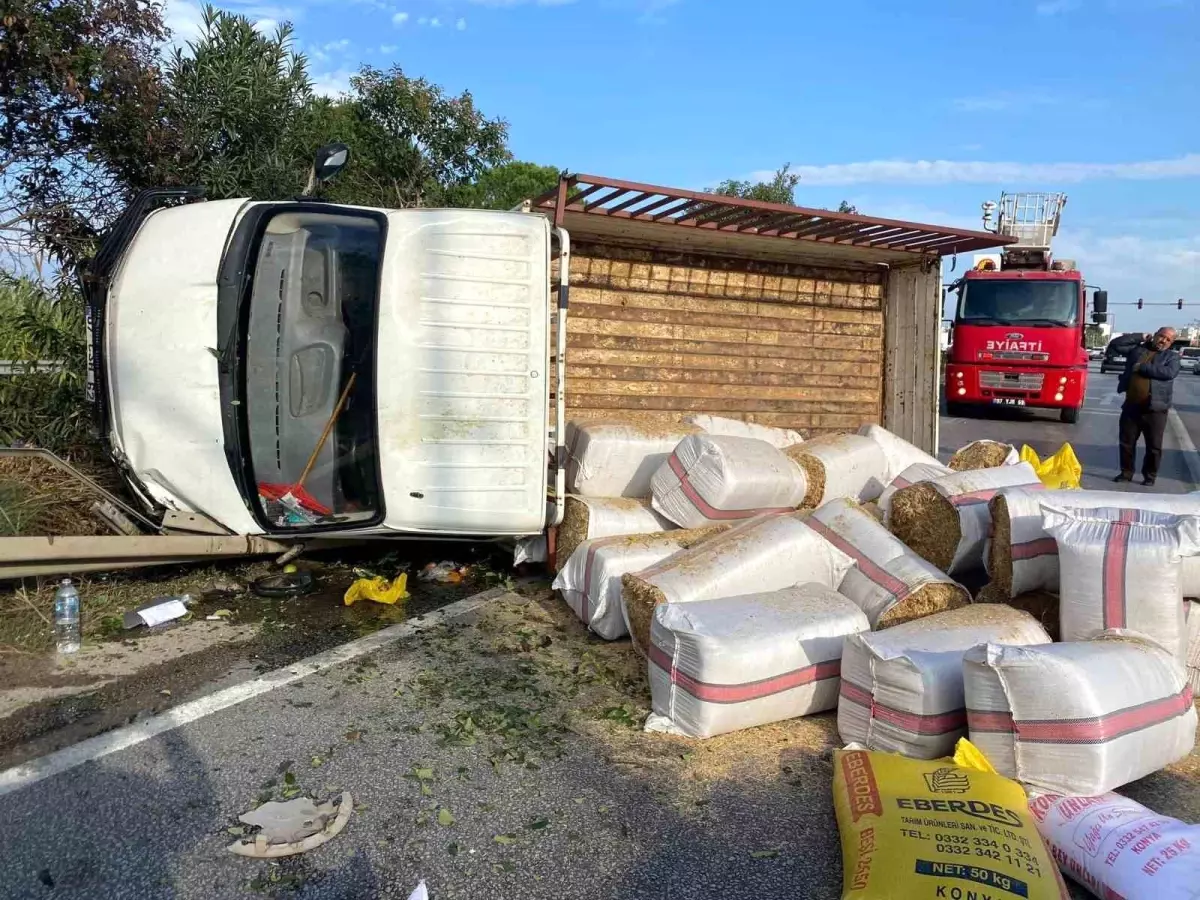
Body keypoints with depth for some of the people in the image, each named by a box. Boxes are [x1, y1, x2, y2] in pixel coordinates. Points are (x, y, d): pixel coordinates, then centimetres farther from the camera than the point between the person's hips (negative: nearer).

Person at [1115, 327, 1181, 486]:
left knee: (1154, 446, 3)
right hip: (1131, 406, 3)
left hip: (1155, 409, -3)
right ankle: (1126, 472, 21)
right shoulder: (1137, 349, 13)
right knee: (1126, 442, 9)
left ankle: (1150, 476, 15)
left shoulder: (1172, 356, 3)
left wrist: (1141, 367, -14)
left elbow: (1169, 372, -15)